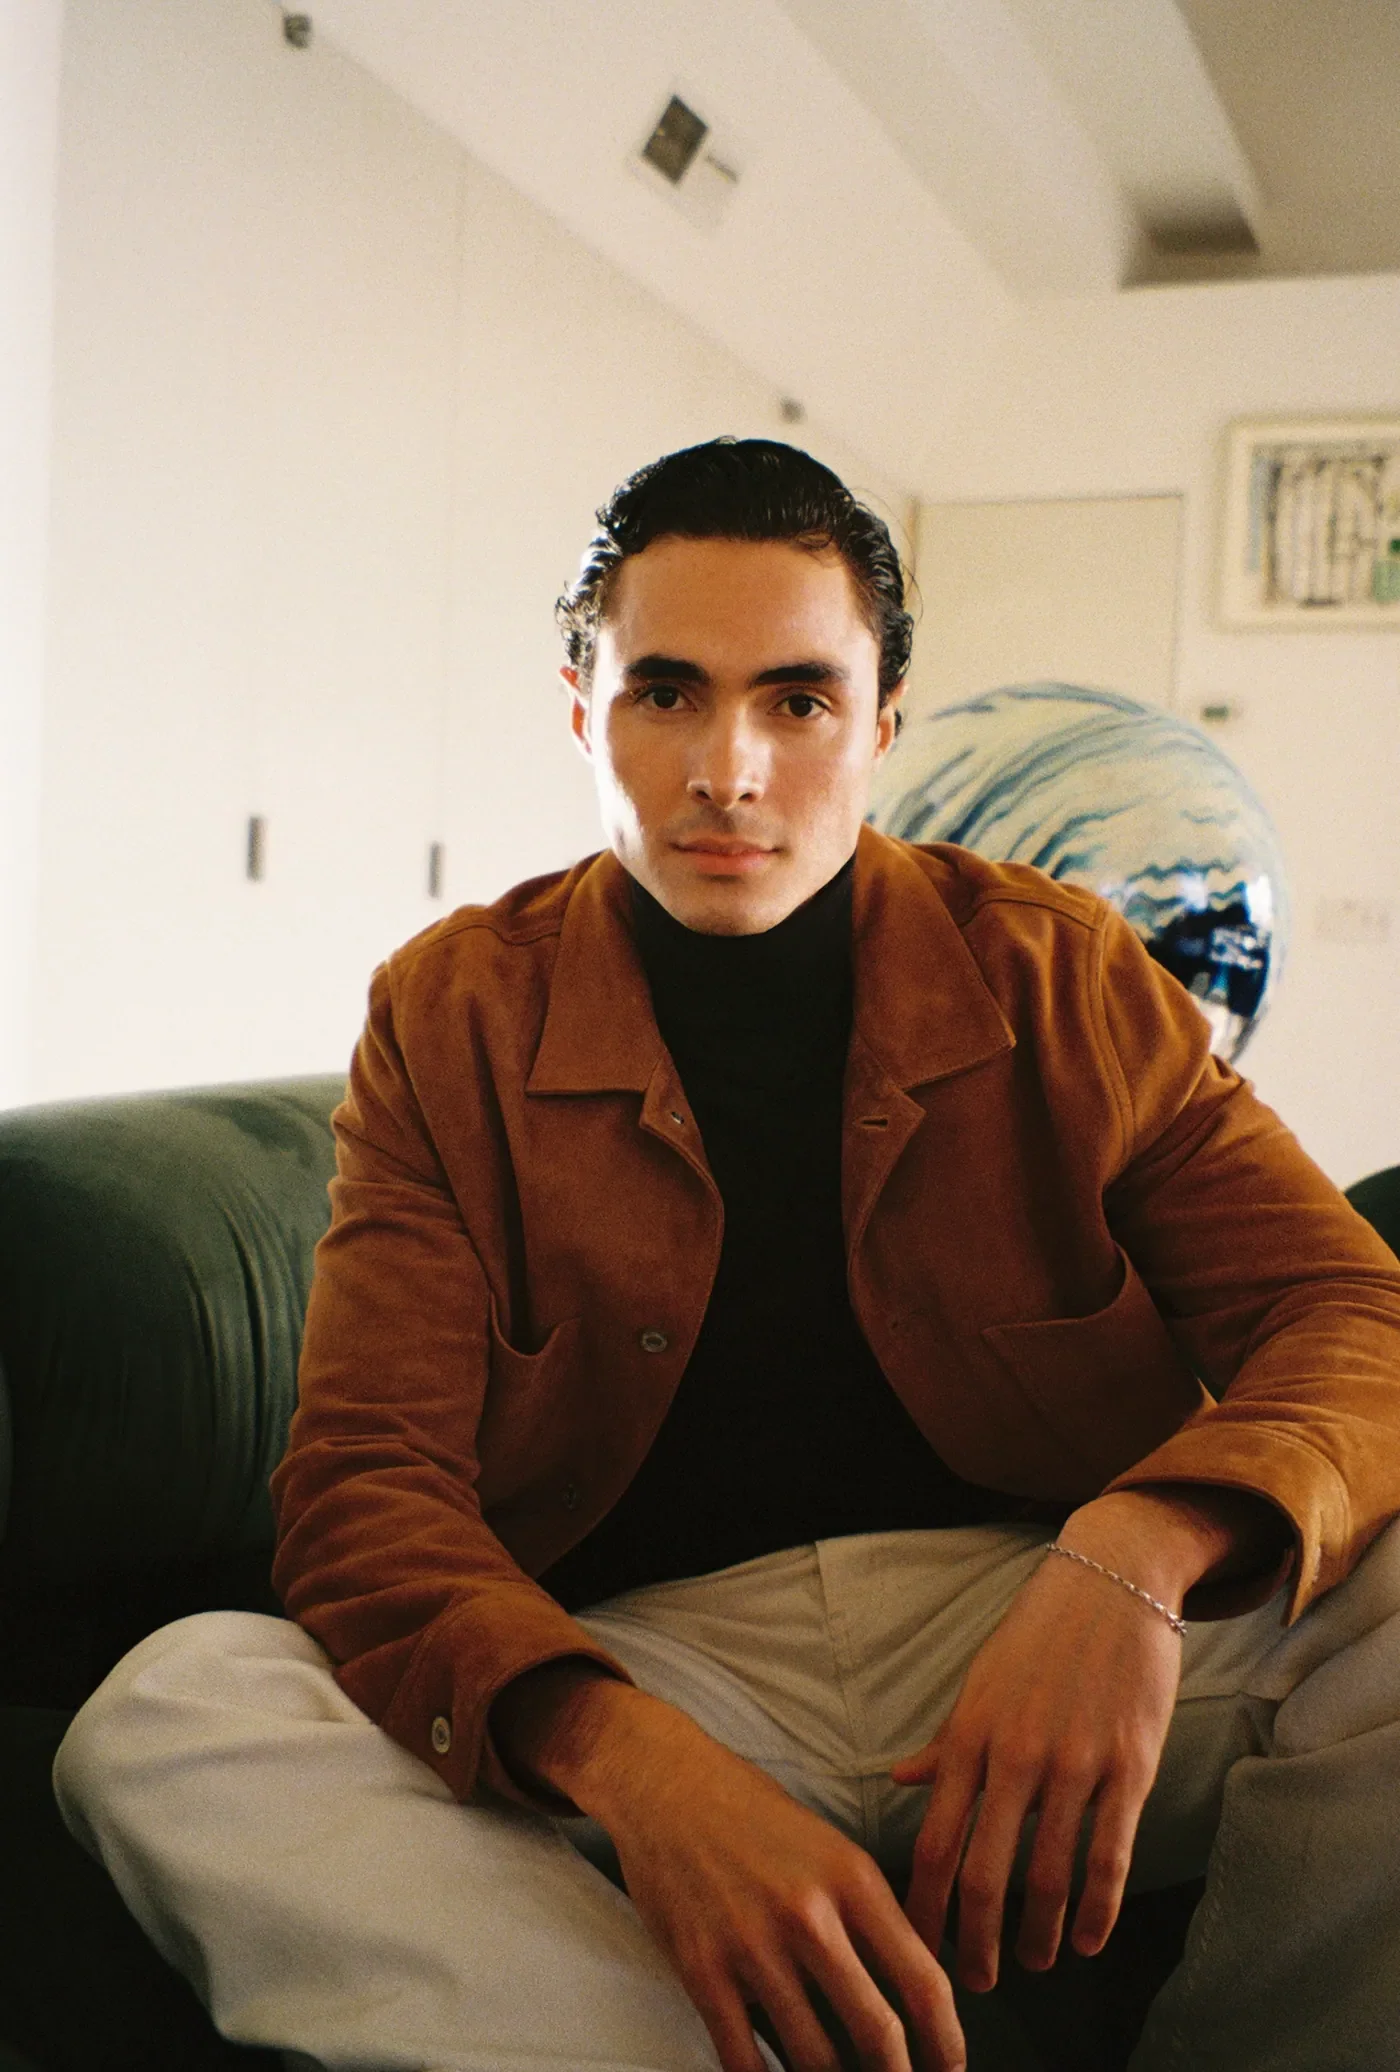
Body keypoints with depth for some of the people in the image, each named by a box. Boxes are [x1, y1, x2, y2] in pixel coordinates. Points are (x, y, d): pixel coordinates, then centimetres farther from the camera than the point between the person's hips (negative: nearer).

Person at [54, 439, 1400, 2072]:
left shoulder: (1059, 976, 4)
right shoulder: (453, 1018, 1)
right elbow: (366, 1478, -7)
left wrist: (1138, 1554, -26)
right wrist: (630, 1760, -29)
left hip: (1041, 1630, 2)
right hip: (658, 1666, 0)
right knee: (167, 1712, -24)